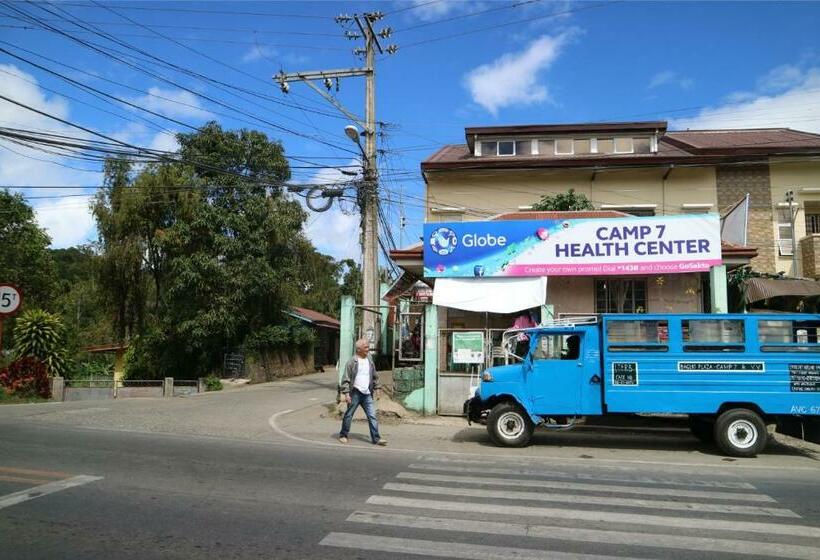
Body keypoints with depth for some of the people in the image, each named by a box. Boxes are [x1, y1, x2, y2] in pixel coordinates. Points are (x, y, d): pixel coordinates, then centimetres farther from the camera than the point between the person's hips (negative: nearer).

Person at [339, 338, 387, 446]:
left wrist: (377, 388, 13)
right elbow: (345, 379, -8)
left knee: (372, 416, 0)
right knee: (348, 415, 8)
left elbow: (375, 376, 19)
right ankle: (343, 435, 24)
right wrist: (346, 393, -14)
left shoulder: (370, 361, 9)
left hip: (367, 394, 4)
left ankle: (376, 438, 3)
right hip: (355, 393, -4)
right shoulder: (352, 362, -8)